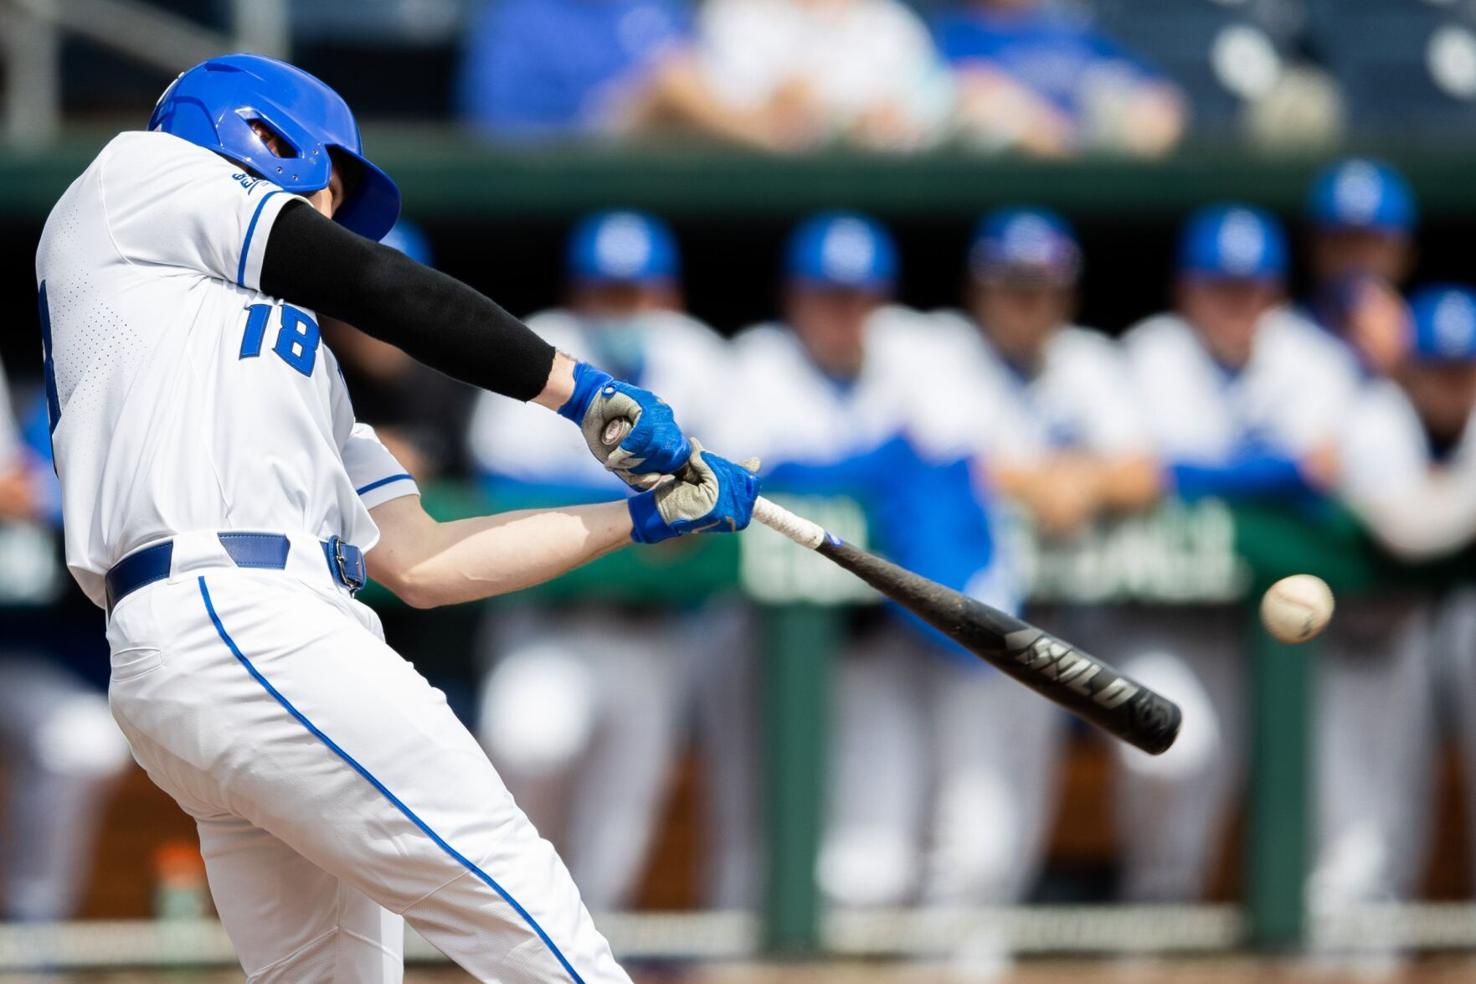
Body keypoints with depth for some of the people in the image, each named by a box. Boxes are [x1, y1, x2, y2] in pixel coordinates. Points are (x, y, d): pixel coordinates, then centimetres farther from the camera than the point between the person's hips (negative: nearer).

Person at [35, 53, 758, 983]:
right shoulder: (139, 172, 13)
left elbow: (419, 562, 26)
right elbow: (380, 288, 3)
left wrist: (646, 516, 26)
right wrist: (585, 391, 8)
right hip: (238, 622, -9)